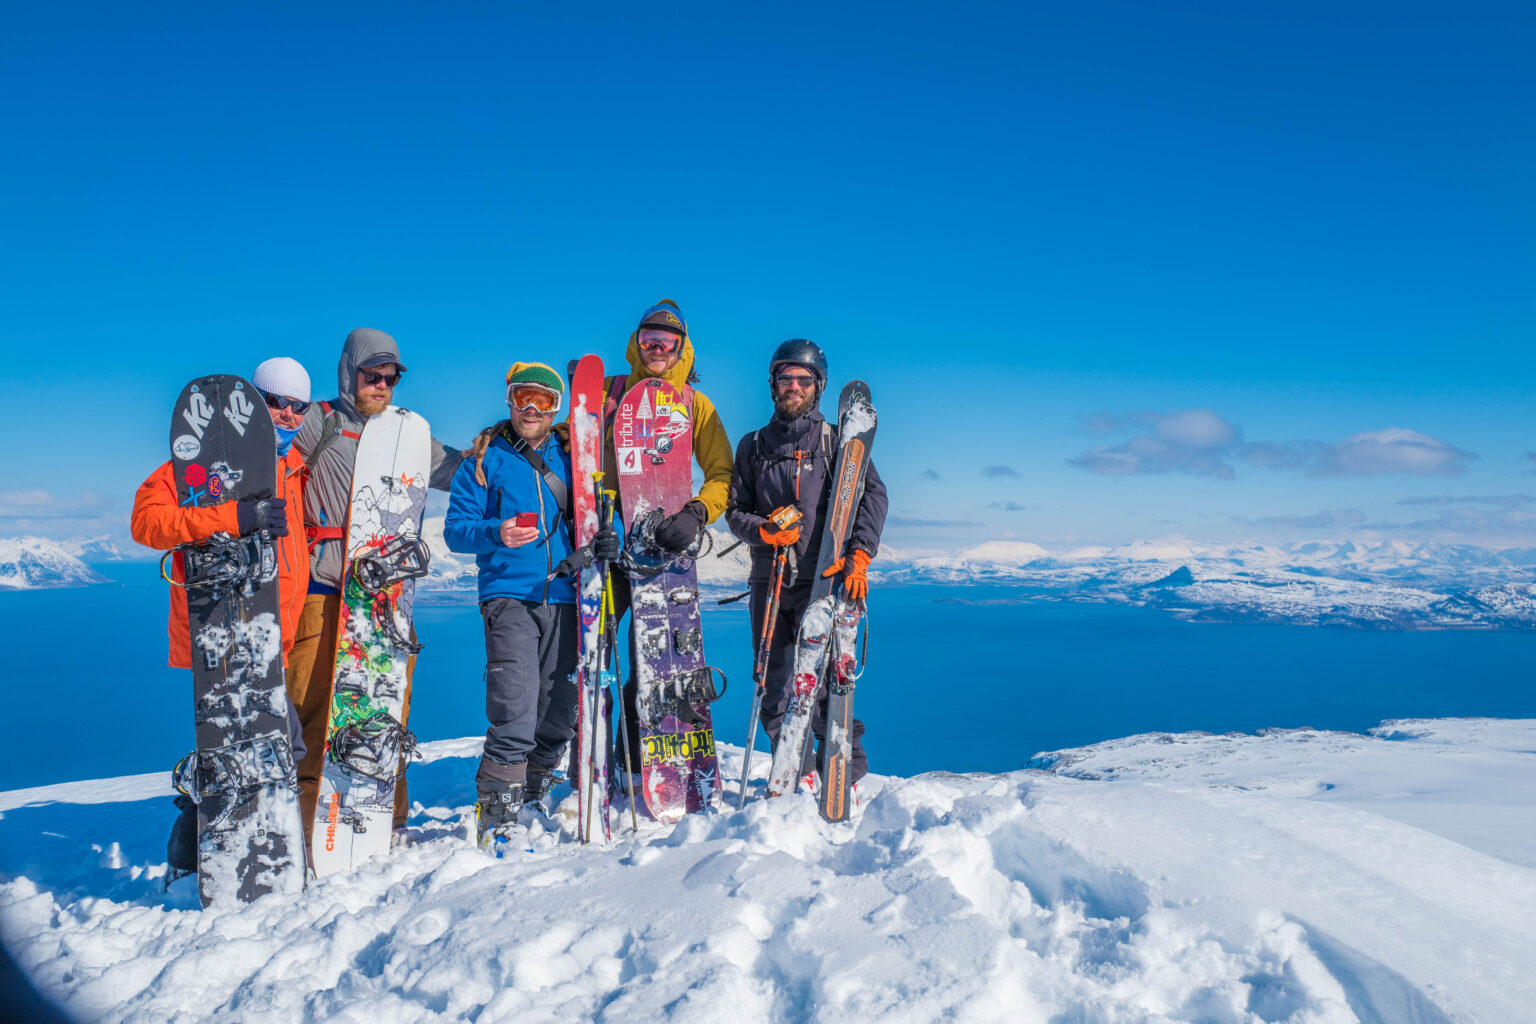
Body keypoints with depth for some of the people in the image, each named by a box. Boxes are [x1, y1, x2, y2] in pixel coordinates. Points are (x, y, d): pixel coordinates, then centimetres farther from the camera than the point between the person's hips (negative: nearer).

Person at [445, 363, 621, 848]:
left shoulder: (571, 456, 13)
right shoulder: (484, 457, 6)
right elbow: (455, 528, 2)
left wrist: (607, 536, -6)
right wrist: (495, 533, -18)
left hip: (567, 598, 4)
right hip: (509, 596, -3)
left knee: (559, 711, 9)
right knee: (515, 714, -14)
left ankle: (533, 799, 28)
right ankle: (495, 816, -3)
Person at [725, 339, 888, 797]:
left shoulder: (837, 441, 8)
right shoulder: (753, 445, 16)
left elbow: (872, 494, -3)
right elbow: (735, 509, 14)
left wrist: (859, 554, -17)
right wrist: (762, 531, -8)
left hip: (823, 580, -3)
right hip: (769, 581, 3)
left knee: (822, 682, -11)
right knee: (773, 684, 4)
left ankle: (848, 772, 4)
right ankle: (797, 774, 19)